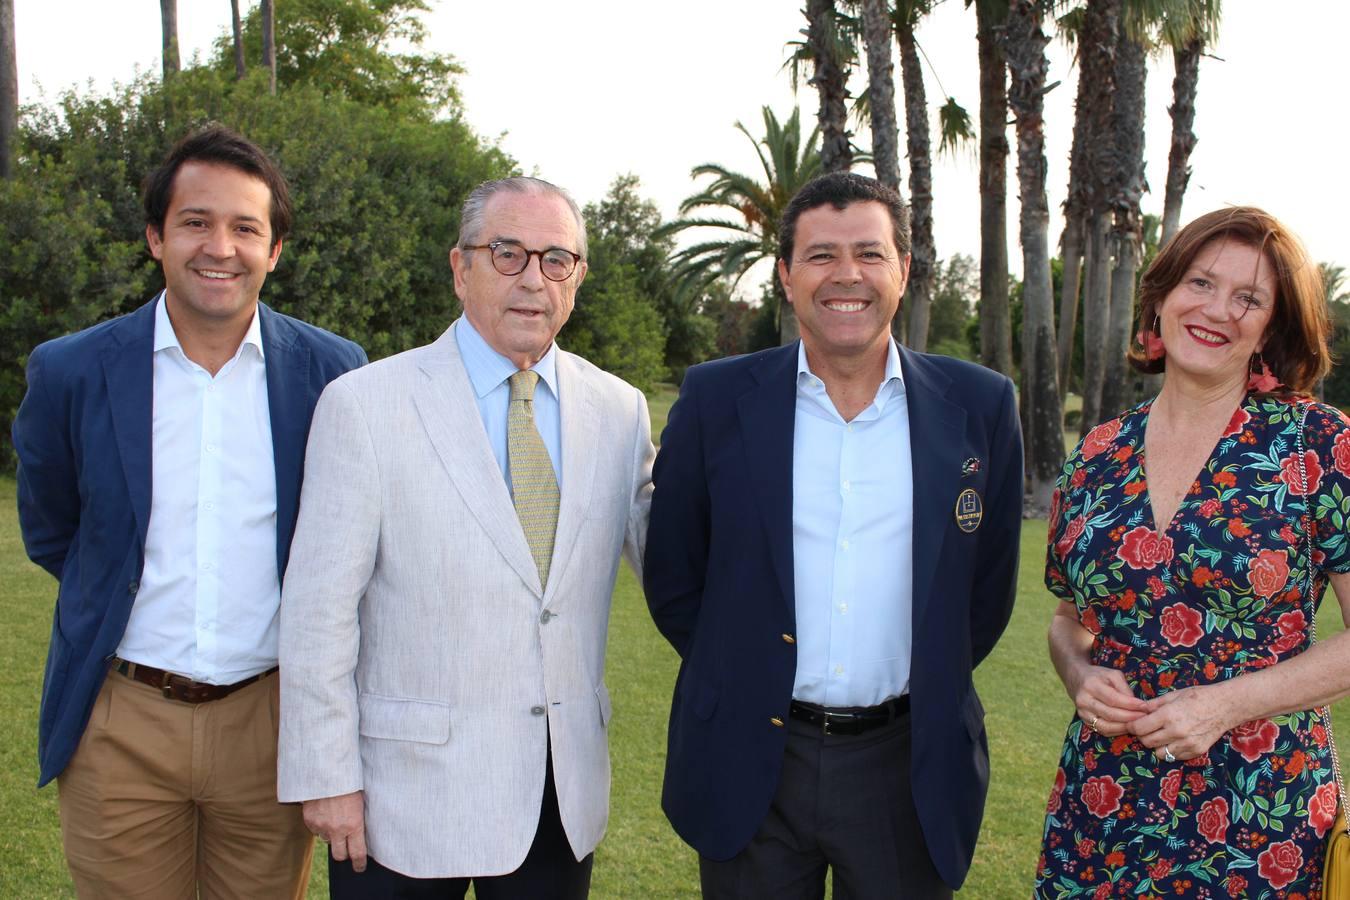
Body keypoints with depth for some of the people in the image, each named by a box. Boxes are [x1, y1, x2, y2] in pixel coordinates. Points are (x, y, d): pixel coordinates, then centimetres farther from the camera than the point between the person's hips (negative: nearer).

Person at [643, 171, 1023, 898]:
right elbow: (672, 577, 5)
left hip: (909, 766, 1)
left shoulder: (978, 406, -1)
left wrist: (927, 694, 9)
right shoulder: (716, 400, -3)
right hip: (751, 764, 0)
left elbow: (988, 587, 8)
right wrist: (752, 683, 7)